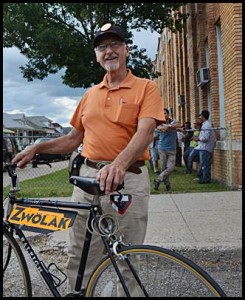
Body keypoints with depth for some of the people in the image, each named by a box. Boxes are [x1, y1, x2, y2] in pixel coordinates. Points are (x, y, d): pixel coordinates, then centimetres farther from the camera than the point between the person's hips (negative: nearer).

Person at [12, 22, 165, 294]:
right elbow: (73, 139, 21)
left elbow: (145, 132, -15)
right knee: (79, 257, 8)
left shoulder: (146, 88, 1)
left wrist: (119, 164, -33)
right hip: (88, 177, 4)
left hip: (128, 180, -4)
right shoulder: (90, 95, 17)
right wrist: (36, 148, 8)